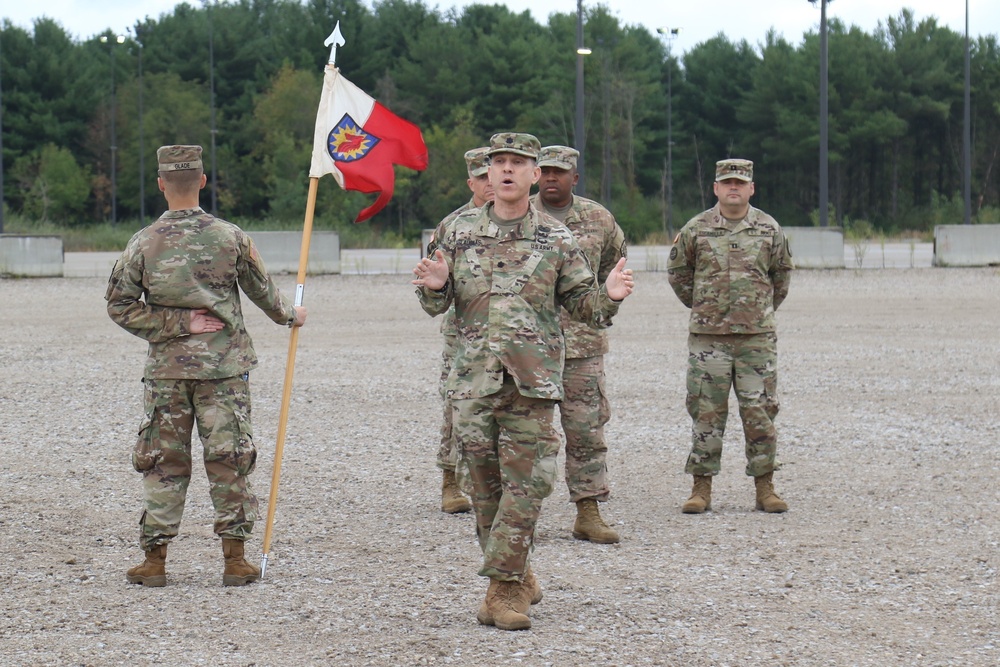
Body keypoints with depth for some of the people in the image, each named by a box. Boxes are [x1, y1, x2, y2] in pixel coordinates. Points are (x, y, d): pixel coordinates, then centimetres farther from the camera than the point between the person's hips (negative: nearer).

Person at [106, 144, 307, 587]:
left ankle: (154, 559, 9)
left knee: (162, 461, 7)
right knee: (229, 458, 6)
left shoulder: (144, 243, -5)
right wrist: (289, 315, 28)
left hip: (166, 368, 0)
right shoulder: (230, 237, -4)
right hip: (224, 366, 0)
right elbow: (262, 290, 9)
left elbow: (120, 305, -5)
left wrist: (176, 324, -2)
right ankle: (234, 559, 7)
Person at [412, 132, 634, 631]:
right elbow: (437, 306, 11)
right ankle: (516, 579, 21)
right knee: (484, 485, 7)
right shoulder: (456, 234, 8)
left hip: (532, 382, -2)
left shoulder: (557, 240, 5)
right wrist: (434, 287, -11)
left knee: (525, 483, -7)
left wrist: (609, 296, -13)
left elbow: (582, 304, 9)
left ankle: (503, 587, -3)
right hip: (473, 380, 2)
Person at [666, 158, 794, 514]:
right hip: (708, 336, -1)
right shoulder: (695, 229, 2)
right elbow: (677, 271, 15)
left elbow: (782, 272, 19)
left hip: (757, 335, 1)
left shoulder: (769, 229, 5)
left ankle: (765, 488, 9)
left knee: (760, 412, 2)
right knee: (706, 412, 1)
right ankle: (701, 488, 7)